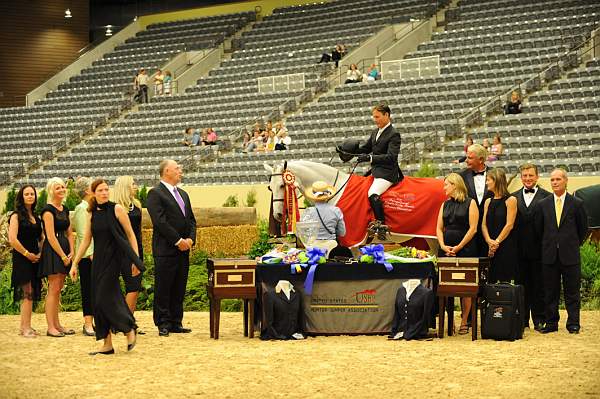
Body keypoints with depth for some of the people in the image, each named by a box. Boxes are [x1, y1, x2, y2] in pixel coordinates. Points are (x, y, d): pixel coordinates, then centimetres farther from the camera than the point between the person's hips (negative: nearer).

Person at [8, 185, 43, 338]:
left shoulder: (35, 217, 15)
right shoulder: (16, 216, -6)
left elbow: (42, 238, 20)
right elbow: (12, 240, -16)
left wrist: (41, 253, 3)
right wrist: (27, 254, -12)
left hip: (34, 259, 7)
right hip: (22, 260, -7)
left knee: (31, 294, 8)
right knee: (28, 293, -10)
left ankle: (24, 327, 14)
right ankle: (26, 327, -7)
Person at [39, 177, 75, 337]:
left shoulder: (65, 209, 15)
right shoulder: (48, 210, -10)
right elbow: (50, 236, -15)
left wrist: (71, 252, 3)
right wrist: (62, 255, -14)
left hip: (64, 251, 8)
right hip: (52, 251, -8)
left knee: (58, 289, 10)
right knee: (54, 289, -8)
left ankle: (57, 324, 15)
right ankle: (51, 327, -6)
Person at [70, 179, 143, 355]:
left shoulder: (116, 209, -6)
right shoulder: (92, 213, 9)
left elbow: (130, 235, -5)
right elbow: (86, 240, 13)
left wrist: (135, 260, -10)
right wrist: (75, 263, 11)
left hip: (114, 258, -6)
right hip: (98, 259, 6)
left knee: (106, 297, -13)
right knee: (99, 300, 4)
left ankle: (129, 329, 7)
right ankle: (107, 344, 9)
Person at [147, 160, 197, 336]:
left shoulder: (183, 194, 19)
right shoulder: (155, 194, -7)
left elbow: (191, 220, 17)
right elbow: (160, 221, -15)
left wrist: (191, 239, 0)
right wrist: (178, 240, -15)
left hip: (183, 249, 7)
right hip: (165, 250, -7)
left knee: (179, 289, 9)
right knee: (163, 288, -2)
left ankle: (176, 323, 15)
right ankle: (163, 324, 2)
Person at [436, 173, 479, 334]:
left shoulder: (470, 203, -1)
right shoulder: (445, 205, 15)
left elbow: (473, 228, -7)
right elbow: (439, 228, 12)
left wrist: (458, 247, -11)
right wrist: (443, 246, -4)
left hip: (465, 249, -5)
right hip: (446, 250, 5)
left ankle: (464, 322, 1)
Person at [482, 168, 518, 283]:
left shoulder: (510, 200, -3)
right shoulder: (488, 202, 15)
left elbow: (509, 225, -9)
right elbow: (484, 225, 9)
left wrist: (497, 242, -12)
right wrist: (489, 241, -8)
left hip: (507, 246, -6)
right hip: (491, 248, 6)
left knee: (506, 280, -7)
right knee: (492, 280, 3)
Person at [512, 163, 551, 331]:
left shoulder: (546, 197, -1)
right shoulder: (514, 197, 9)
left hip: (539, 248, -3)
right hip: (520, 249, 3)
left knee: (539, 285, 3)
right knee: (521, 285, 7)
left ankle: (539, 320, 9)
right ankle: (522, 320, 14)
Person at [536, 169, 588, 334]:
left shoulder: (577, 203, 0)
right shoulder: (543, 204, 5)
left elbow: (583, 228, 7)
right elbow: (538, 228, 12)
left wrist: (574, 245, 9)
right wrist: (547, 245, 11)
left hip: (570, 255, -2)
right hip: (549, 255, 2)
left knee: (572, 291, 3)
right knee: (550, 291, 6)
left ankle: (573, 324, 10)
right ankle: (551, 322, 14)